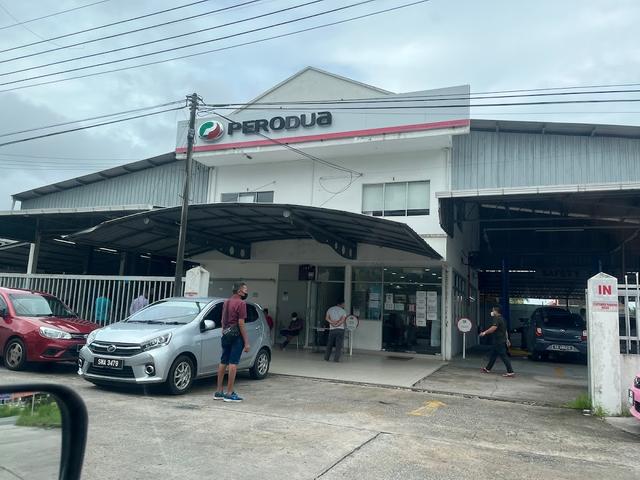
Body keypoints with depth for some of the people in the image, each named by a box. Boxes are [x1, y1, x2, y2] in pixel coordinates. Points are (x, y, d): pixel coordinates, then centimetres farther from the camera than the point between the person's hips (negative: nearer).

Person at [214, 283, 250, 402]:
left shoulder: (226, 302, 14)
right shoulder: (241, 303, -12)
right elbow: (241, 324, -16)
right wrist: (246, 342, -14)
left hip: (226, 334, 8)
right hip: (236, 335, -8)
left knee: (223, 362, 12)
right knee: (233, 363, -6)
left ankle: (219, 392, 17)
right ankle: (229, 393, -4)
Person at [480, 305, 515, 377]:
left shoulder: (497, 319, -16)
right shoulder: (501, 319, 17)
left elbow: (493, 328, -31)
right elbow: (505, 330, 24)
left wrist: (484, 332, -25)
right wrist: (507, 339, 29)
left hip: (499, 341, -10)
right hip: (502, 340, 10)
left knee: (503, 356, -8)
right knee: (493, 354, 17)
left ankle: (510, 372, -8)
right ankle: (488, 369, 25)